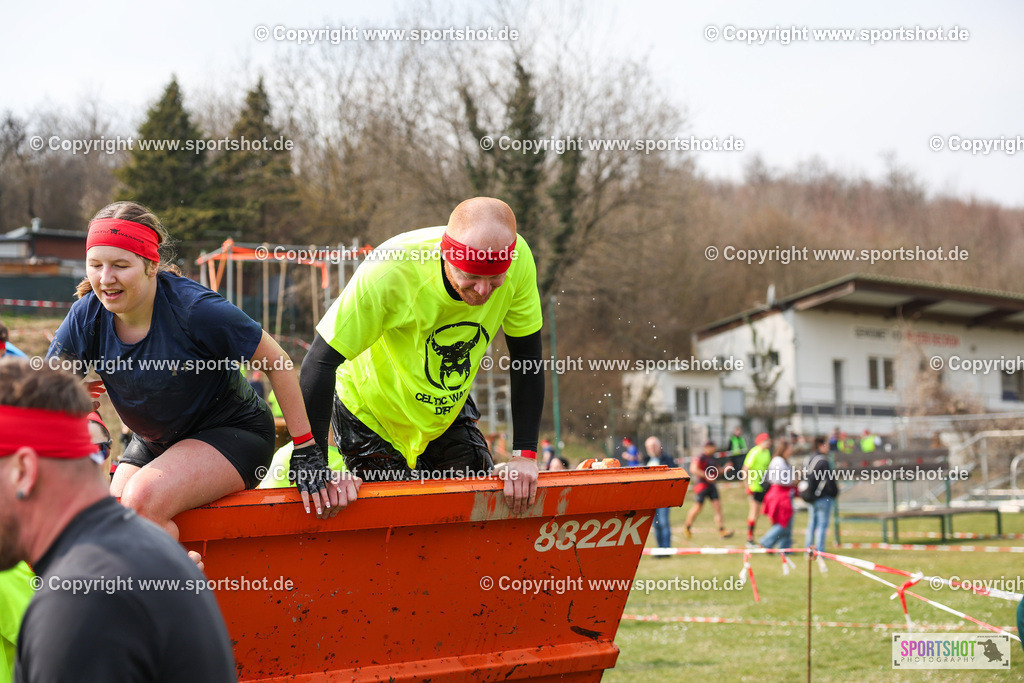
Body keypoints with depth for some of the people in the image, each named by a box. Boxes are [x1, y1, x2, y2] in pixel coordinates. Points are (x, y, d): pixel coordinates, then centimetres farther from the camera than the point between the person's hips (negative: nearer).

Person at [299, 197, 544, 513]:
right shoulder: (390, 272, -36)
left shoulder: (517, 259, -26)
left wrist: (524, 454, -17)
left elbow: (527, 356, -13)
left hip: (449, 407, 4)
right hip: (372, 412, -4)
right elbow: (320, 363, -33)